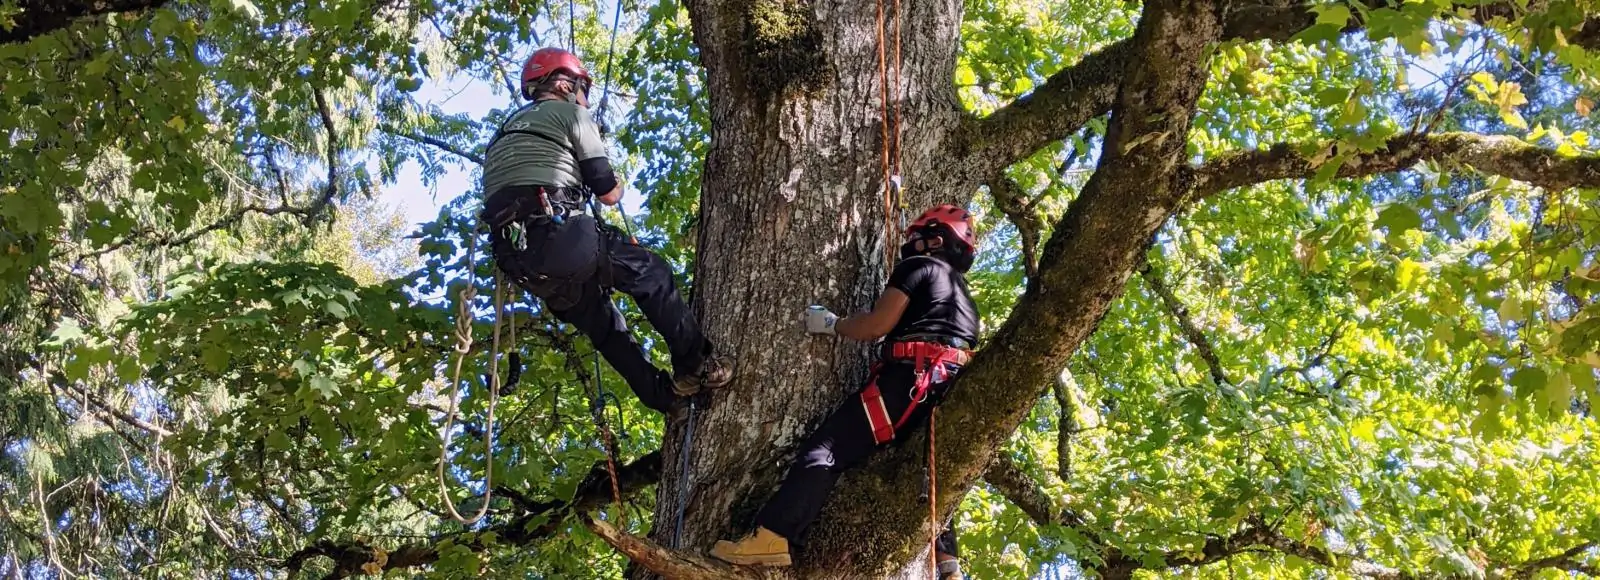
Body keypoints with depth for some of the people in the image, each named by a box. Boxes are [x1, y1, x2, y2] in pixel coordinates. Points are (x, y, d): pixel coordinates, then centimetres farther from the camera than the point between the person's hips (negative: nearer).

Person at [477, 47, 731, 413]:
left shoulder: (505, 133, 31)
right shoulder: (570, 113, 8)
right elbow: (609, 194, 5)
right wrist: (616, 188, 28)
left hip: (516, 259, 8)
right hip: (557, 235, -8)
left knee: (602, 323, 21)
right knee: (650, 272, 8)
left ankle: (663, 395, 20)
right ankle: (695, 364, 6)